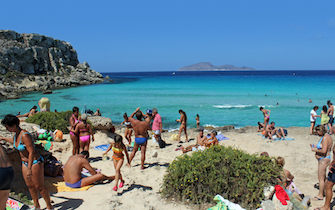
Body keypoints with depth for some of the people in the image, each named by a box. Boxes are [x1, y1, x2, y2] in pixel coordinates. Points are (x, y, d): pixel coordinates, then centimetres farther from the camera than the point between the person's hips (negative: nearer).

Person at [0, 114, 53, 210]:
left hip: (35, 162, -9)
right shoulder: (16, 134, 0)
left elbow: (31, 152, -29)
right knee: (30, 185, 15)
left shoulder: (25, 135, -28)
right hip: (25, 162, 9)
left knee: (39, 186, 0)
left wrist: (29, 169, -30)